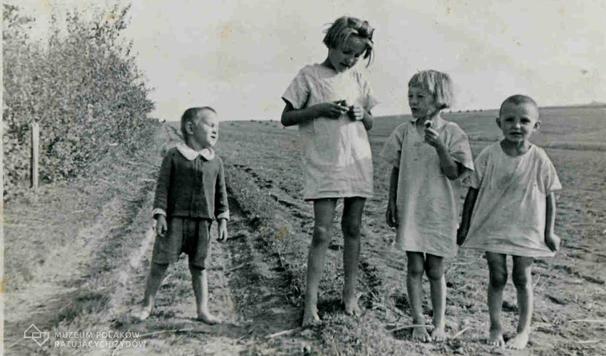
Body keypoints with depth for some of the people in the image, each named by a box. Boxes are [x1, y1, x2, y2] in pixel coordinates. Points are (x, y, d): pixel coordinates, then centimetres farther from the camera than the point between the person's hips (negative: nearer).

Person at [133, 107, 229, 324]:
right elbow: (162, 187, -2)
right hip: (175, 219, -2)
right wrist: (160, 215, -9)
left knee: (198, 267, 9)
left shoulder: (215, 162, 8)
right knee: (160, 263, 1)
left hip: (202, 222, 3)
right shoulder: (174, 156, -2)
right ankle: (147, 306, 17)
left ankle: (202, 309, 18)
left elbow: (220, 193, 11)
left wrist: (223, 220, 6)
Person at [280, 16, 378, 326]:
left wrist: (361, 114, -6)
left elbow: (370, 124, 17)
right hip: (322, 166, -4)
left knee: (352, 229, 9)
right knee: (321, 232, -8)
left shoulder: (357, 79, 11)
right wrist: (319, 108, -14)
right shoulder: (309, 75, -1)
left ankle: (350, 293, 21)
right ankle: (311, 302, 0)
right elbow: (286, 118, -1)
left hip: (358, 164, 4)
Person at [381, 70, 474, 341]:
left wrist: (439, 146, -25)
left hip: (439, 212, -2)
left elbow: (453, 173, -12)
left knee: (435, 271, 8)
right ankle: (418, 322, 19)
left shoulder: (451, 133, -6)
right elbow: (396, 169, 8)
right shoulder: (404, 131, 2)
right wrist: (391, 203, 5)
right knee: (414, 267, 6)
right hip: (409, 210, 2)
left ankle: (439, 323, 23)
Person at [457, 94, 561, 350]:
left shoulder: (539, 159, -9)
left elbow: (549, 197, -1)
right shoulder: (489, 156, -9)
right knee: (497, 278, 7)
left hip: (526, 231, 0)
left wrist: (549, 232, -1)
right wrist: (465, 226, 0)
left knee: (522, 278, 9)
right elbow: (473, 192, -2)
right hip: (492, 228, 0)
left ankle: (523, 330, 26)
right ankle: (495, 327, 24)